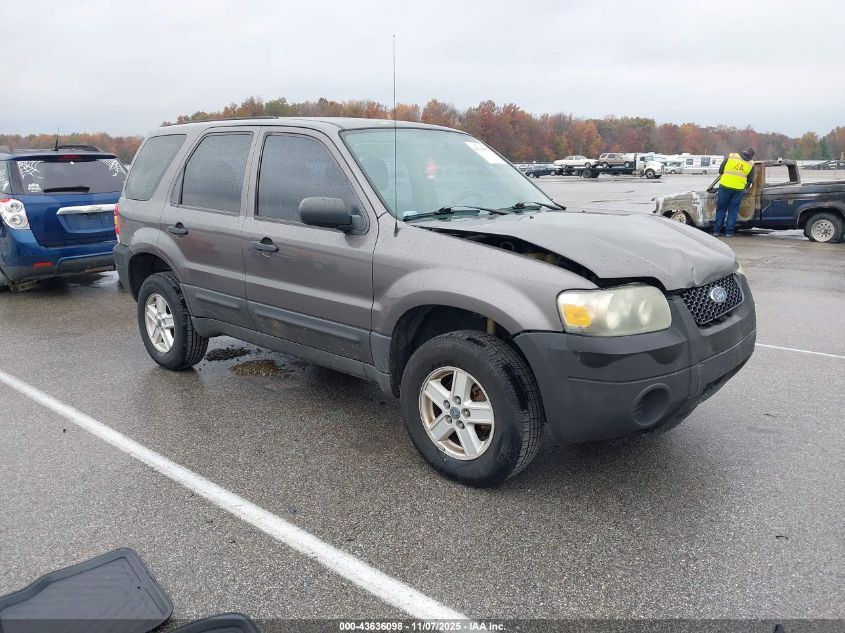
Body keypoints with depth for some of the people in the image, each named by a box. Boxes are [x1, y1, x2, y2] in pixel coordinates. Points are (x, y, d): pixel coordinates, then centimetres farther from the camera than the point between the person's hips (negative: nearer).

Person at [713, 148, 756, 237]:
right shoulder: (751, 164, 7)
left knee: (721, 209, 9)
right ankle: (729, 231, 8)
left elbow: (720, 170, 7)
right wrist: (746, 187, 32)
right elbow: (750, 180, 12)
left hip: (725, 186, 0)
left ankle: (716, 230, 9)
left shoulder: (731, 156, 4)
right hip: (739, 189, 0)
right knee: (733, 211, 10)